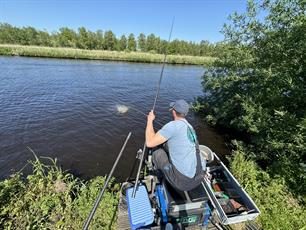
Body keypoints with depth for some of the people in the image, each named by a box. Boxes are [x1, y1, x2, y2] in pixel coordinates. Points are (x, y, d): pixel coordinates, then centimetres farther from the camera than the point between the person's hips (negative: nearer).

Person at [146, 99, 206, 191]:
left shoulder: (173, 125, -17)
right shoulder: (190, 127, 8)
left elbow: (150, 143, -17)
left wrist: (150, 120, -4)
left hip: (183, 182, -7)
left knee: (157, 154, 6)